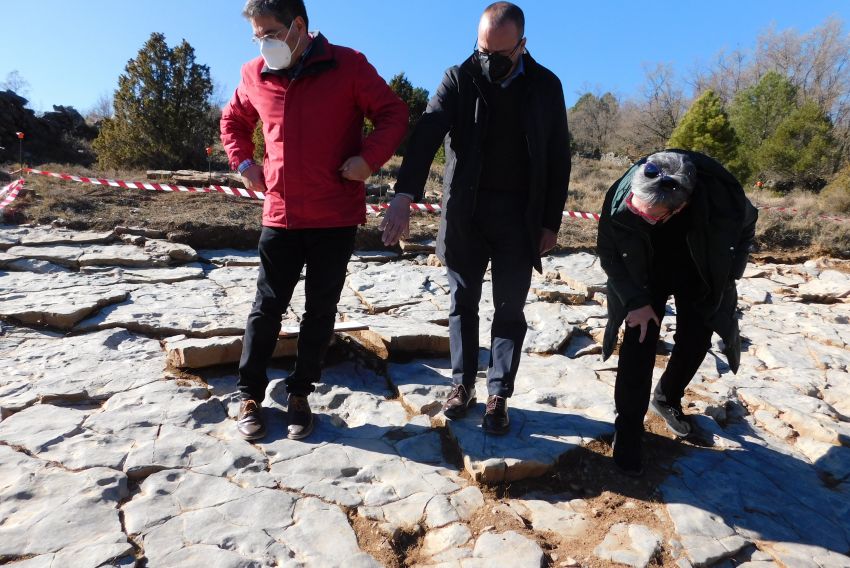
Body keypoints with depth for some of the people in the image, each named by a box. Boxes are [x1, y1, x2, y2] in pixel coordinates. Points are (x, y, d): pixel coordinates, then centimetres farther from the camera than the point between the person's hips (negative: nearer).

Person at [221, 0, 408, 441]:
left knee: (321, 310, 7)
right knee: (267, 308, 6)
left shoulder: (347, 65, -3)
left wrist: (369, 158, -15)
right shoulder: (255, 74, 7)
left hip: (336, 217, -2)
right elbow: (232, 120, 24)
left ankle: (299, 394, 23)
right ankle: (250, 395, 23)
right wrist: (243, 162, 8)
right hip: (280, 216, 2)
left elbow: (393, 114, -1)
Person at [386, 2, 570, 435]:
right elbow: (427, 135, -15)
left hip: (520, 216, 0)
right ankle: (463, 383, 23)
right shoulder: (459, 79, -1)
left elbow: (558, 158, 5)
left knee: (510, 309, 4)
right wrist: (405, 198, -30)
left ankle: (498, 396, 16)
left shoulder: (546, 86, 3)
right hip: (465, 213, 0)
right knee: (463, 302, 8)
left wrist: (551, 221, 0)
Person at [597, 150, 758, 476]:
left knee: (695, 341, 4)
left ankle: (667, 399, 32)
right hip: (645, 274, -1)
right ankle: (628, 429, 1)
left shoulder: (723, 196, -35)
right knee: (639, 344, -10)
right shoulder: (620, 198, -35)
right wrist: (636, 300, -21)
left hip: (699, 274, 2)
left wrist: (728, 277, -7)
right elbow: (609, 254, -17)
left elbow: (746, 227, -8)